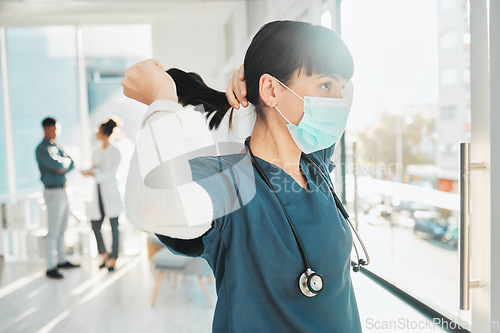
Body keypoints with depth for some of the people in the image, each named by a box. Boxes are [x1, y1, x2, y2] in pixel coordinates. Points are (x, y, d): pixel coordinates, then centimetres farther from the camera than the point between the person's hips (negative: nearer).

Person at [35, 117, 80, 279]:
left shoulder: (57, 147, 15)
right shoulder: (42, 149, -11)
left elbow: (71, 164, 9)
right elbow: (57, 165, -24)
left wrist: (63, 166, -11)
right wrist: (66, 161, -4)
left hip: (62, 190, 9)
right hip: (53, 192, -9)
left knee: (62, 229, 15)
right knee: (53, 231, -7)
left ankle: (62, 260, 25)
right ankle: (51, 268, -2)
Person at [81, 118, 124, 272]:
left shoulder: (115, 152, -7)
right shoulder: (96, 151, 11)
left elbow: (110, 173, -13)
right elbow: (95, 167, 17)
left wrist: (94, 174, -23)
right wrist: (88, 171, -5)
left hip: (110, 191, -6)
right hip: (98, 191, 6)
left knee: (114, 226, 1)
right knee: (95, 225, 6)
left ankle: (113, 259, 12)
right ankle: (104, 254, 26)